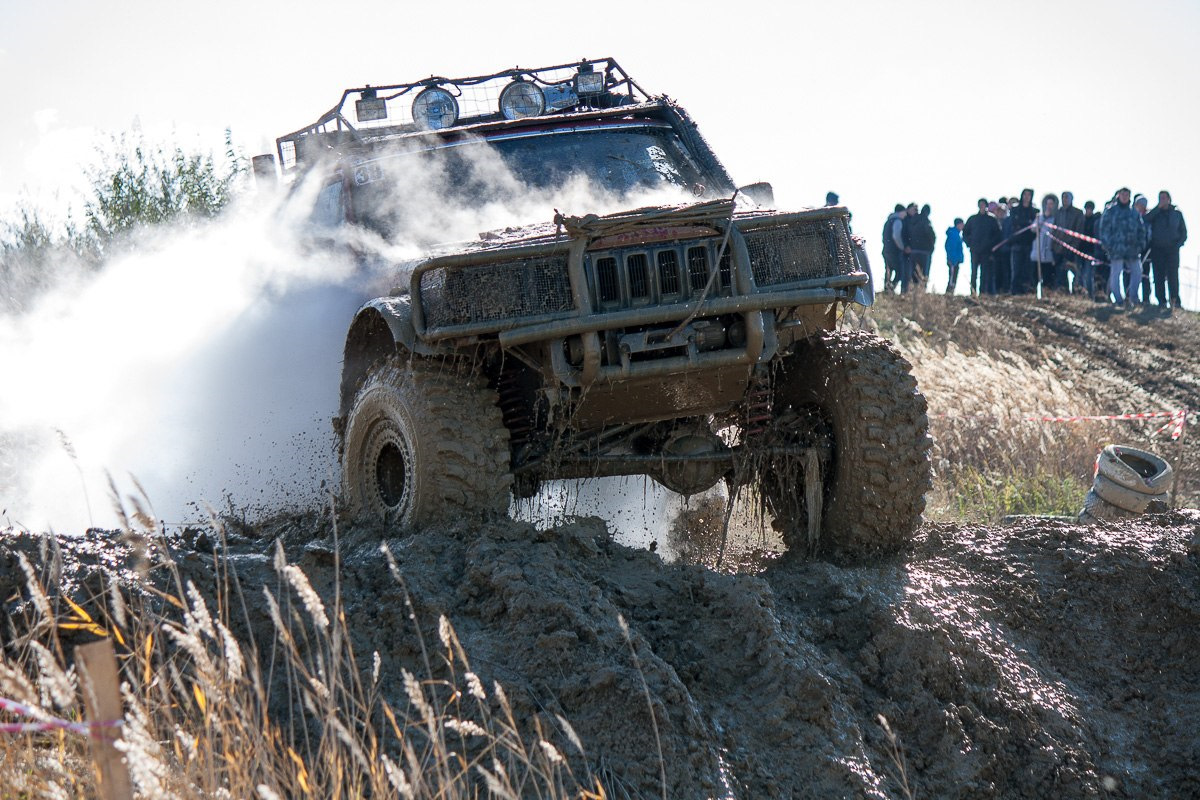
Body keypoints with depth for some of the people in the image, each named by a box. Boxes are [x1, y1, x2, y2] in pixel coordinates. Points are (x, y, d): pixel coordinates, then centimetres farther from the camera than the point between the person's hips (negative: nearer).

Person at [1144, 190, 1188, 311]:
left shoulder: (1176, 213, 12)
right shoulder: (1155, 213, 9)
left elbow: (1183, 232, 15)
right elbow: (1146, 219, -14)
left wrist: (1178, 244, -2)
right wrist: (1159, 207, -13)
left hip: (1172, 249, 0)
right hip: (1157, 249, 0)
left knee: (1173, 275, -8)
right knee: (1159, 276, -2)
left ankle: (1174, 300, -5)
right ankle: (1162, 301, 1)